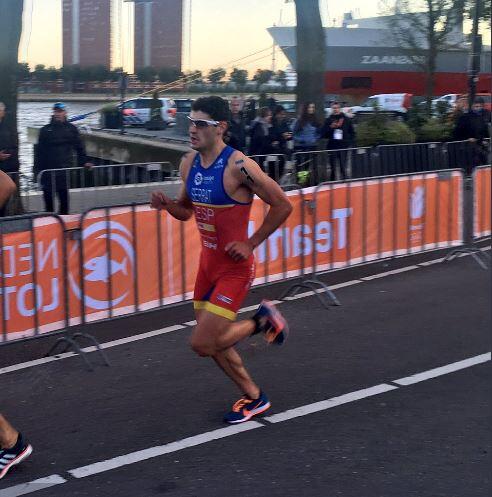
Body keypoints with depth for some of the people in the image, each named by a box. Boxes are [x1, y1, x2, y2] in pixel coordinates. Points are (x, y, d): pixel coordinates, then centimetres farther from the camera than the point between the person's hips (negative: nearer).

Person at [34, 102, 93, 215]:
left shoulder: (71, 129, 6)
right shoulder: (46, 130, 6)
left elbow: (79, 147, 9)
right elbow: (39, 151, 6)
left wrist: (84, 162, 1)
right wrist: (37, 168, 1)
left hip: (64, 169, -1)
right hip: (47, 170, 1)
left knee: (64, 196, -1)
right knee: (48, 196, 4)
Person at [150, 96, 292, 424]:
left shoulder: (238, 166, -21)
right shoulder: (189, 164, 1)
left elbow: (282, 205, -15)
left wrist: (251, 244, -13)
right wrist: (166, 204, -6)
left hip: (235, 267, -8)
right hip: (208, 262, 8)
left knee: (202, 344, -10)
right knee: (213, 342, 16)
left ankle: (263, 321, 13)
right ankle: (254, 397, 34)